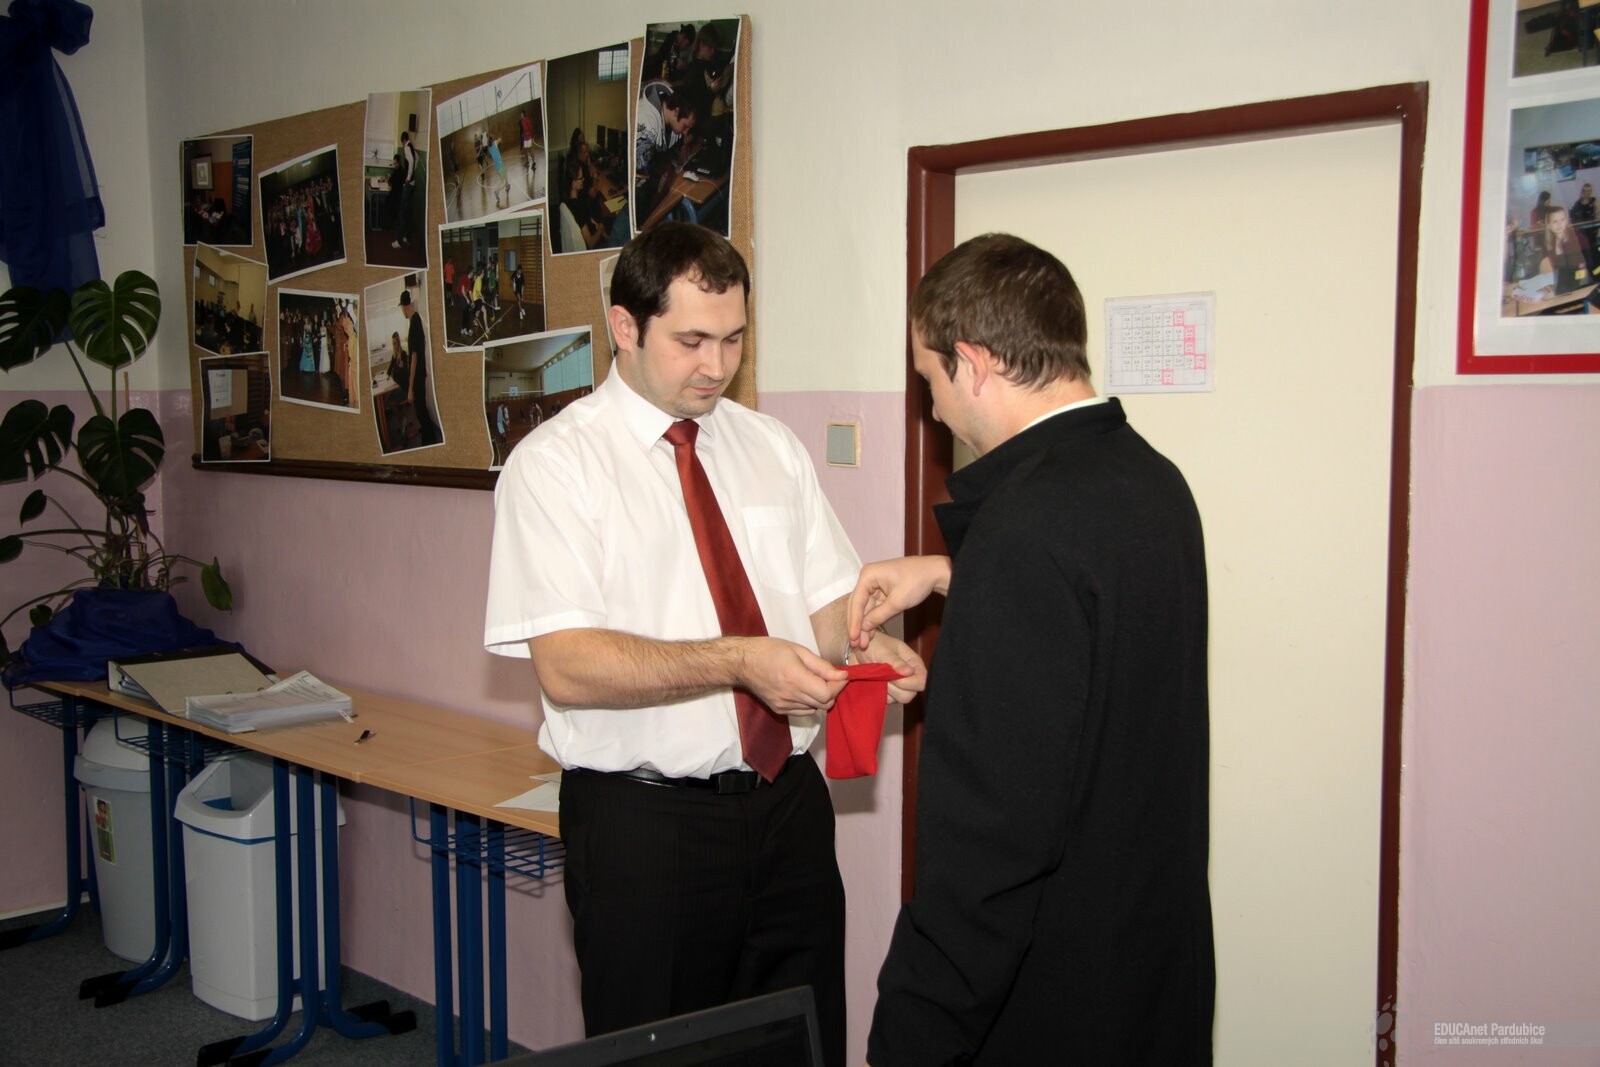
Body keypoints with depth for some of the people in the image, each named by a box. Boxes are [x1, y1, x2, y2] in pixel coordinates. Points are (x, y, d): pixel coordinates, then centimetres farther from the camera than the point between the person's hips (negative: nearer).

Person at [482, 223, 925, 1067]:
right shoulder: (555, 461, -9)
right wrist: (738, 662, -28)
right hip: (644, 823, -5)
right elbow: (567, 667, -18)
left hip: (788, 805, 5)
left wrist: (871, 648, -15)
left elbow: (828, 607, 8)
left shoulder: (772, 448, 9)